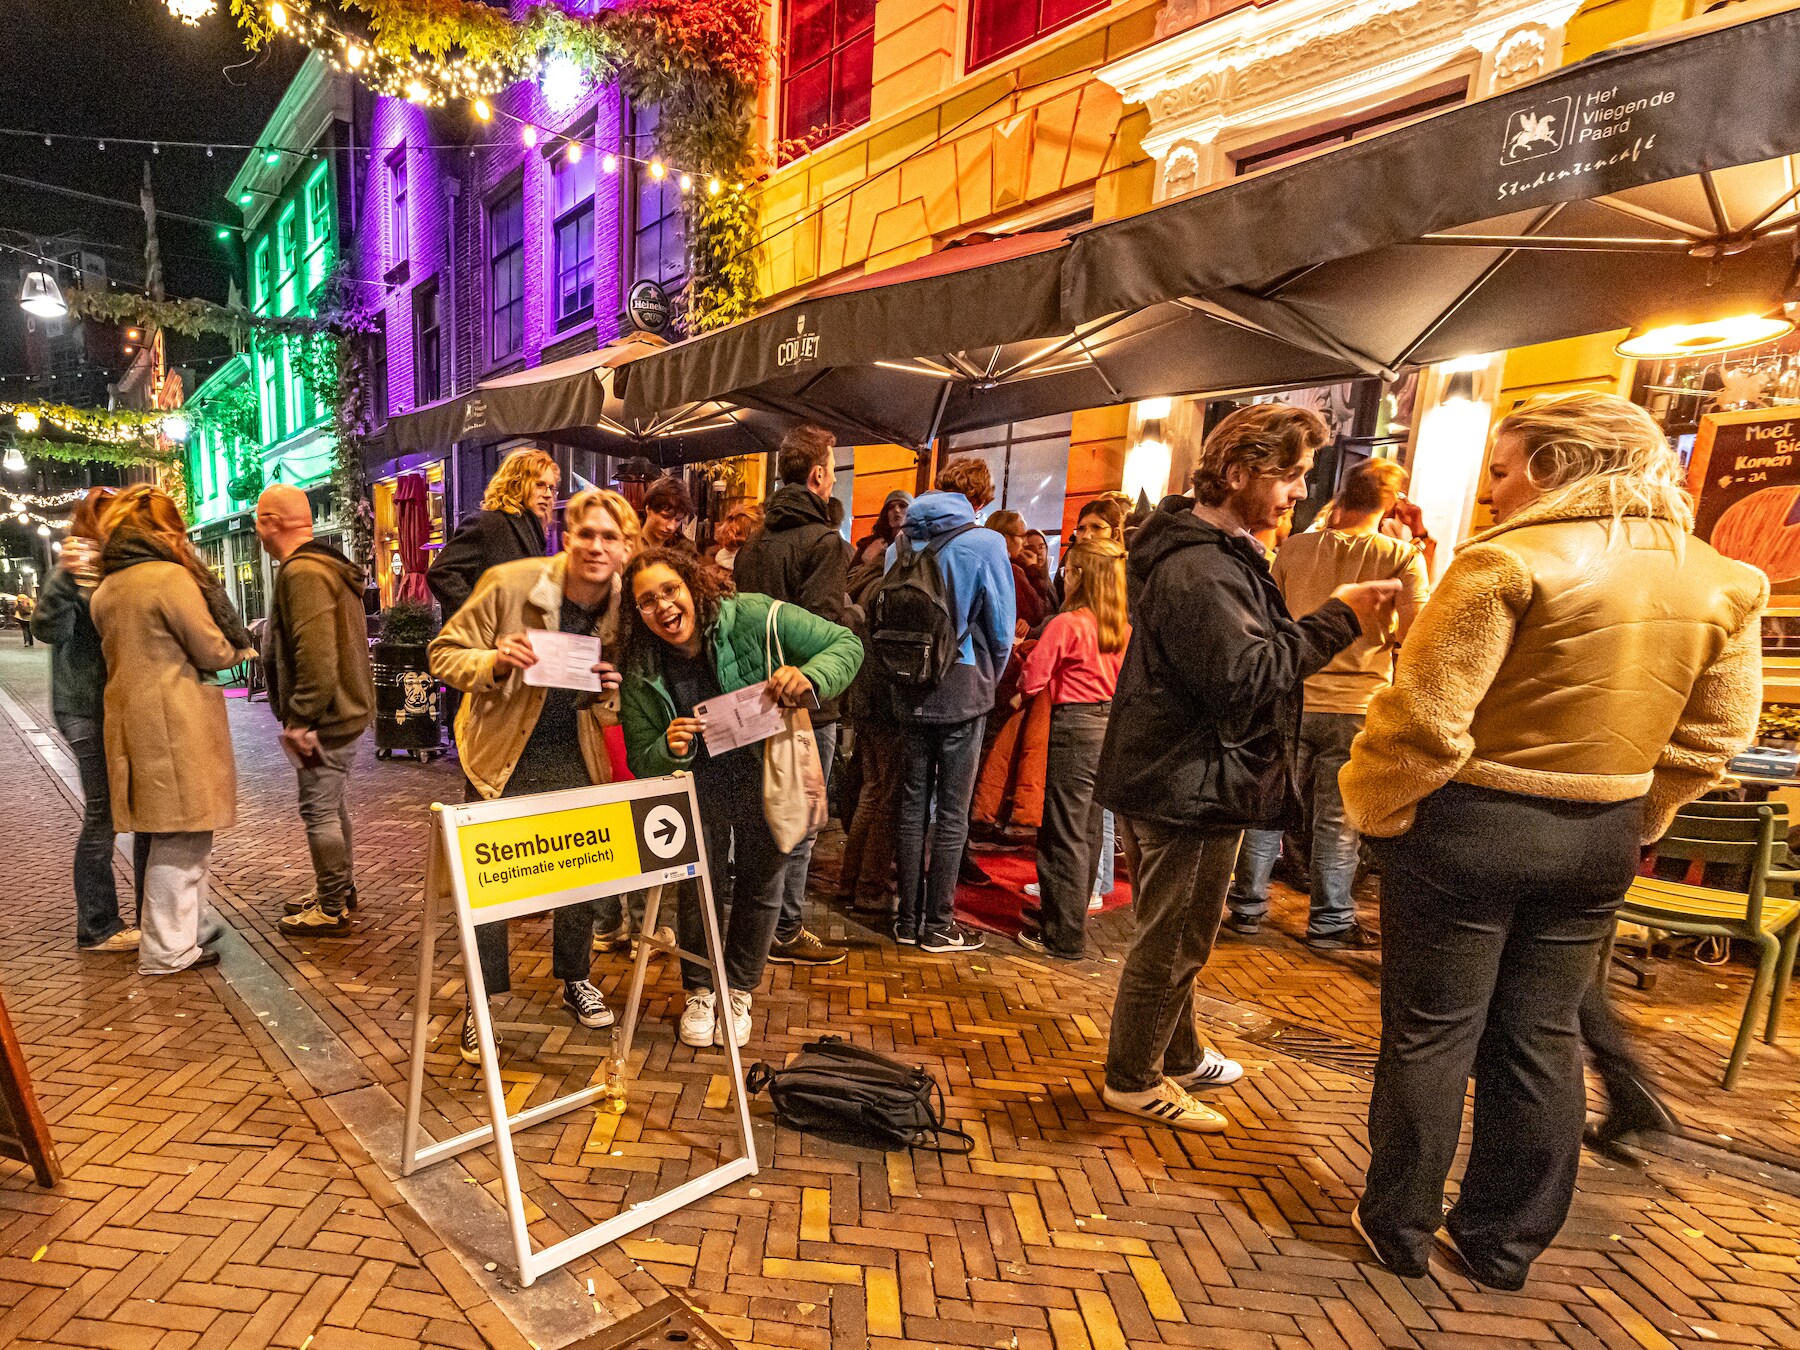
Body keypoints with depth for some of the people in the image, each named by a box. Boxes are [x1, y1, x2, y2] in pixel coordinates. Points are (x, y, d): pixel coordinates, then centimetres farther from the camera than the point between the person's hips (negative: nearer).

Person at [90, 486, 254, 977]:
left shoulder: (105, 589, 13)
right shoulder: (170, 576, -13)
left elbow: (128, 651, 18)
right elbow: (213, 651, -12)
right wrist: (239, 651, 9)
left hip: (129, 715, 8)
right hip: (176, 719, -8)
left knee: (180, 831, 18)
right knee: (180, 833, 0)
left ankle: (197, 923, 29)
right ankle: (166, 950, 7)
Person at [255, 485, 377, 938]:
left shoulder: (302, 572, -18)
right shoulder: (327, 565, 15)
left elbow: (316, 656, -27)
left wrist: (299, 718, -21)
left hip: (325, 717, -11)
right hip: (345, 710, 11)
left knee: (320, 811, -1)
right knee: (331, 805, 20)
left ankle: (331, 910, 10)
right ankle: (339, 892, 33)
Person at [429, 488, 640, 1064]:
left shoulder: (625, 607, -9)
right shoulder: (509, 583, -20)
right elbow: (444, 653, -11)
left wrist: (608, 694, -19)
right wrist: (496, 662, -31)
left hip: (572, 757, 3)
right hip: (503, 756, -3)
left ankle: (576, 979, 36)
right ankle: (483, 1002, 23)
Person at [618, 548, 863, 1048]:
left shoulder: (753, 618, -24)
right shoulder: (641, 671, -14)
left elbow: (846, 643, -18)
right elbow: (641, 762, -7)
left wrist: (810, 678, -38)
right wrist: (670, 749, -30)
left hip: (768, 772, -1)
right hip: (699, 778, 1)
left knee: (760, 885, 12)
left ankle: (739, 991, 36)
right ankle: (700, 991, 33)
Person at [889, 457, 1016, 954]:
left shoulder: (902, 542, 5)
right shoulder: (985, 543, -8)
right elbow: (1001, 628, -5)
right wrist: (990, 680, 12)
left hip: (910, 690, 4)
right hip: (962, 690, -4)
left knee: (912, 806, 11)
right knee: (952, 814, 4)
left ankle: (908, 919, 19)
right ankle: (938, 926, 11)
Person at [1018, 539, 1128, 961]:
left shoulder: (1066, 624, -14)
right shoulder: (1123, 628, 6)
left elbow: (1032, 681, -14)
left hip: (1075, 727, -7)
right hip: (1112, 725, 7)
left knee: (1065, 835, 1)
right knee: (1090, 831, 16)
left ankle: (1063, 936, 8)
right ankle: (1073, 918, 30)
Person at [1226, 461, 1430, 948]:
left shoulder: (1294, 548, 1)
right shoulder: (1402, 557, -5)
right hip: (1357, 706, -1)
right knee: (1337, 821, 8)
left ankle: (1248, 907, 20)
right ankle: (1330, 923, 18)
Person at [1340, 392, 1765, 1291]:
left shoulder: (1511, 562, -17)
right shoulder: (1721, 580, 5)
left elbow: (1425, 720, -20)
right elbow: (1712, 738, 8)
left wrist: (1375, 810, -6)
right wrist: (1632, 822, 17)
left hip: (1469, 825, -6)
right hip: (1601, 840, 6)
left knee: (1430, 1034, 9)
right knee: (1541, 1039, 18)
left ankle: (1398, 1226, 25)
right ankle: (1505, 1243, 32)